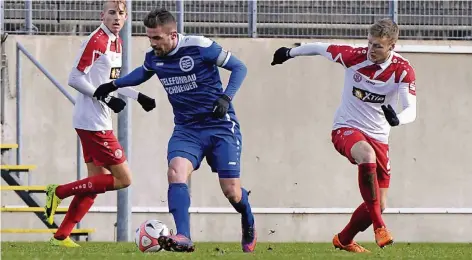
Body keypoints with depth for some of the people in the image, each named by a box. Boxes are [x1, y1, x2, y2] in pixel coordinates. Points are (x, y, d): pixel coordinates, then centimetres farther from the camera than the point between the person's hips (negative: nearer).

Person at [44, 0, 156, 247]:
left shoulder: (116, 42, 13)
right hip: (93, 122, -10)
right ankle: (59, 192, -2)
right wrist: (107, 99, -21)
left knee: (98, 180, 12)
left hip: (100, 122, 10)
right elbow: (74, 79, -18)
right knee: (123, 178, -7)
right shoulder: (96, 41, -15)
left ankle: (62, 236, 15)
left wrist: (139, 97, 19)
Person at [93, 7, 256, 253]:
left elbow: (239, 67, -8)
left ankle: (249, 226, 33)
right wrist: (114, 84, 23)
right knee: (176, 172, -26)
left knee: (231, 191, -3)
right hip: (186, 129, 4)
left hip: (220, 125, -4)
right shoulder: (153, 57, 1)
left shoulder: (200, 47, -17)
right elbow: (143, 73, 28)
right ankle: (183, 238, -33)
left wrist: (226, 98, -20)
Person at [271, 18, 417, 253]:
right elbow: (319, 48, 4)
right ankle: (378, 226, -34)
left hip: (378, 137, 3)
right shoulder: (353, 57, -14)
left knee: (378, 204, 2)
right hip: (346, 128, -3)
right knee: (367, 155, -39)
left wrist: (397, 119, -44)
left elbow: (411, 110, -20)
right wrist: (289, 53, 18)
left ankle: (343, 240, 31)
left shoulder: (402, 70, -12)